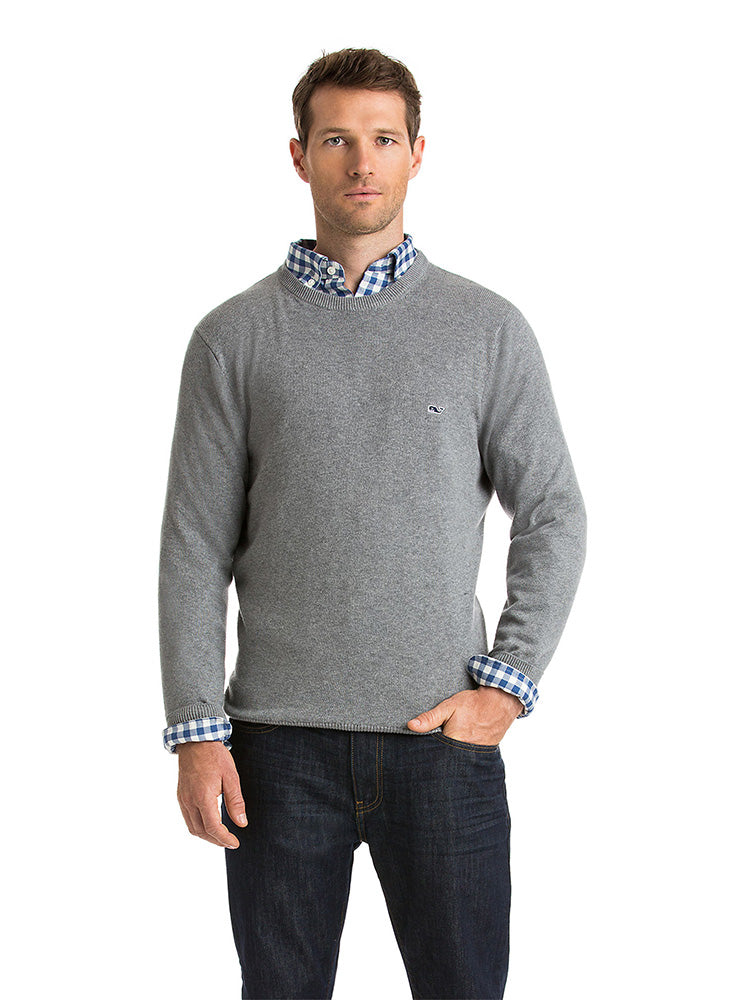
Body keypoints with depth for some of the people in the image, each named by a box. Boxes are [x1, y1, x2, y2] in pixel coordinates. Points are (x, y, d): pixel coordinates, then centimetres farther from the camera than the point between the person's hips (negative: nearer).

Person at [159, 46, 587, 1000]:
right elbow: (195, 545, 2)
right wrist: (197, 730, -4)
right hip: (279, 741, 0)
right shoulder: (234, 336, 4)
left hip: (446, 739, 0)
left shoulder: (488, 329, 4)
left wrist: (506, 684, -4)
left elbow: (553, 517, 5)